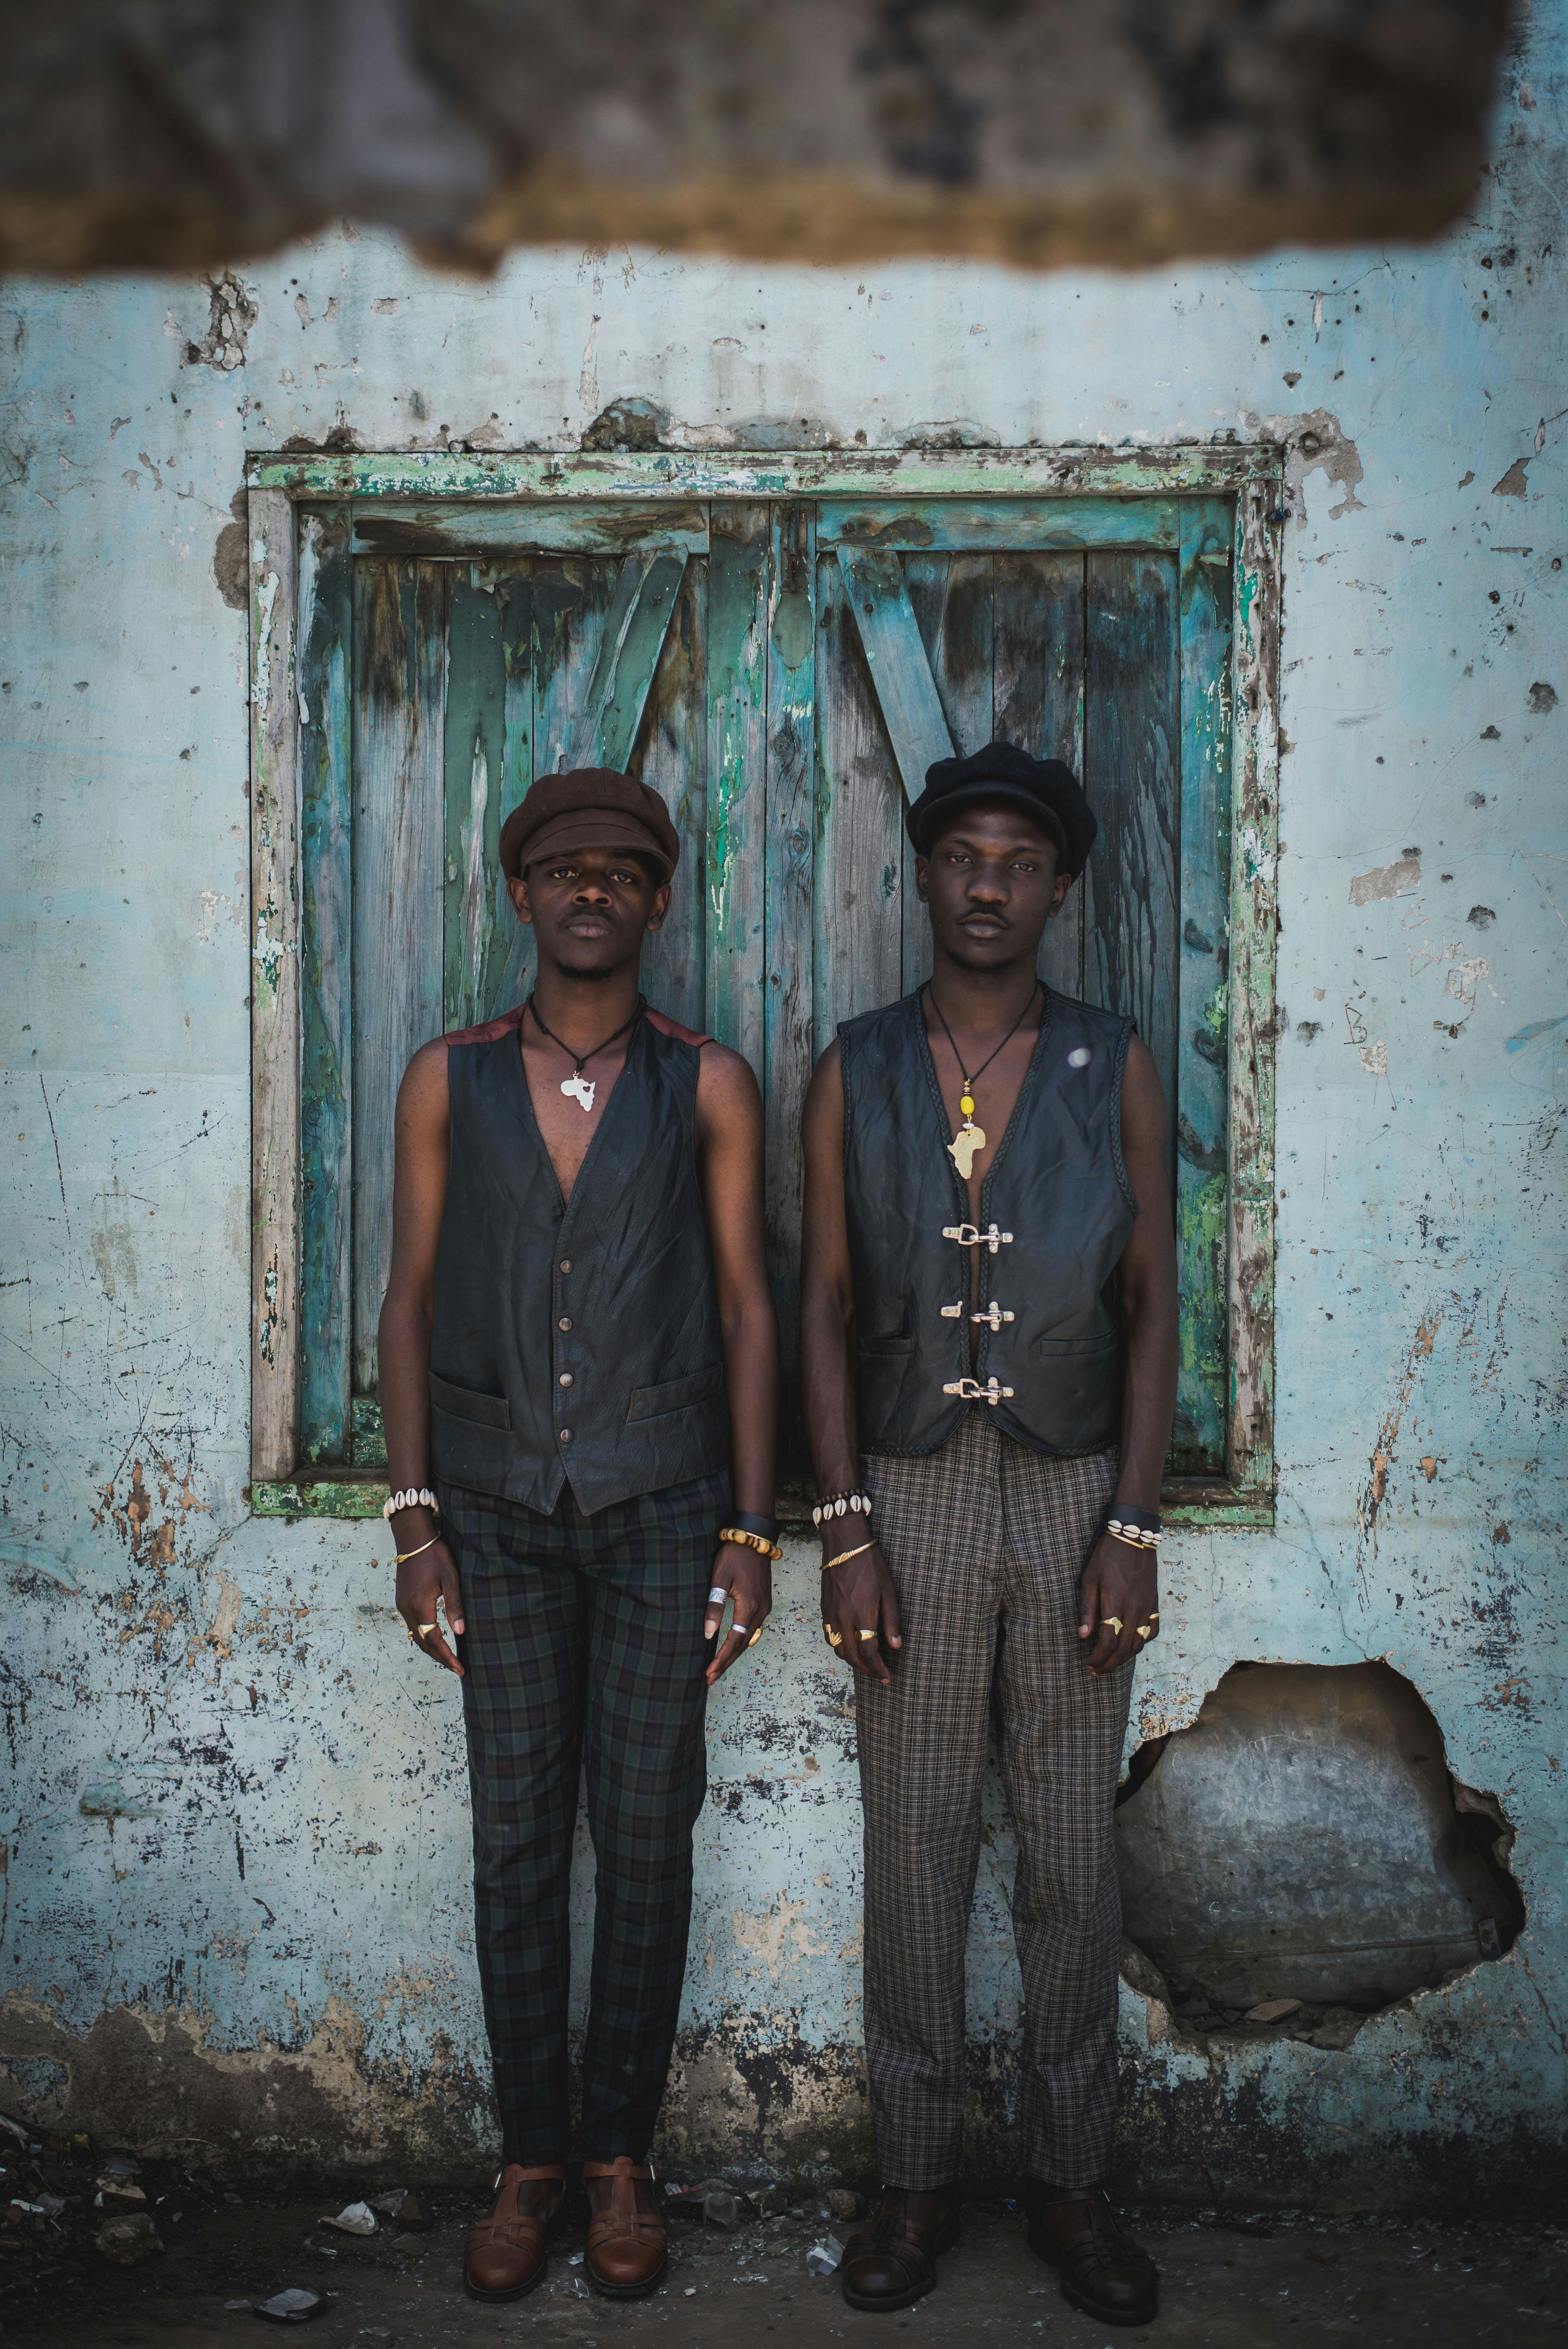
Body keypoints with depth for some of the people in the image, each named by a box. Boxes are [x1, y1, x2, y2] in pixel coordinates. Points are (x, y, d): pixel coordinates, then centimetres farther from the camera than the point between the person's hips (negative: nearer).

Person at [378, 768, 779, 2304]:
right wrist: (415, 1524, -4)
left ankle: (621, 2158, 19)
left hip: (661, 1497, -1)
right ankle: (526, 2163, 20)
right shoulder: (448, 1080, 1)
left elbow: (744, 1307, -1)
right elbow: (411, 1301, 2)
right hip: (500, 1500, 1)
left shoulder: (707, 1084, -2)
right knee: (516, 1834, 6)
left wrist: (750, 1534, -6)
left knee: (646, 1833, 4)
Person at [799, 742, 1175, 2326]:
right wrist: (843, 1528, -7)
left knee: (1072, 1851, 7)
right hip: (913, 1495, 0)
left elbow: (1150, 1305, 0)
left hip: (1077, 1496, 0)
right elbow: (825, 1307, 1)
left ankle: (1067, 2178, 22)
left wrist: (1134, 1529, -8)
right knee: (914, 1847, 7)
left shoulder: (1115, 1071, 1)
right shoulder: (855, 1072, 1)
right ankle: (917, 2179, 21)